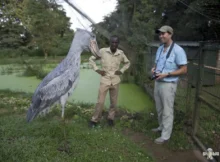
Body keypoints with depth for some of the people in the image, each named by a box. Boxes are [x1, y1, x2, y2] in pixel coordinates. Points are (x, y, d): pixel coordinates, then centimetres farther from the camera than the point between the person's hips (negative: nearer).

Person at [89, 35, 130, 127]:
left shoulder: (121, 53, -1)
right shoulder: (102, 51, -7)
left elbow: (127, 63, 17)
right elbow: (91, 59, 4)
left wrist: (122, 71, 3)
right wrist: (97, 69, -6)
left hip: (115, 81, 2)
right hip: (104, 81, -2)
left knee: (114, 102, 12)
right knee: (100, 102, -1)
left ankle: (110, 118, 32)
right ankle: (95, 120, 18)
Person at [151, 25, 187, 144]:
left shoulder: (178, 50, -14)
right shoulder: (160, 49, 10)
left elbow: (184, 70, -14)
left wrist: (166, 74, -22)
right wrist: (154, 69, -1)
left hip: (168, 84, -7)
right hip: (158, 83, 8)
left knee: (167, 111, 2)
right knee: (159, 108, 18)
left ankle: (165, 136, 13)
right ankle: (161, 127, 37)